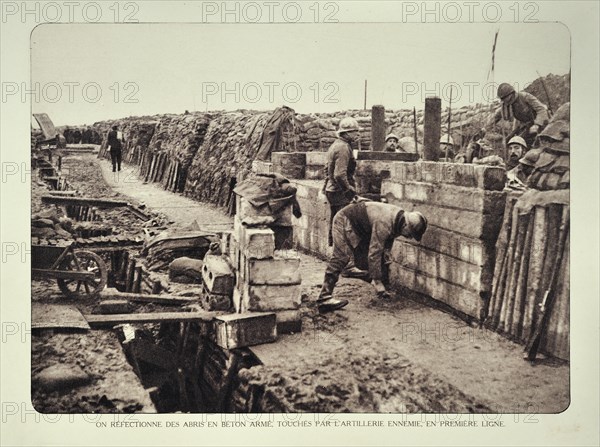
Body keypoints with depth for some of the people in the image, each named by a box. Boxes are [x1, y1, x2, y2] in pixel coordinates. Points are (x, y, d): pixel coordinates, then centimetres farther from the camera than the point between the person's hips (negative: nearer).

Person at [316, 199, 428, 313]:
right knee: (341, 257, -18)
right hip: (345, 220, -10)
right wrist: (377, 281, -29)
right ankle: (325, 298, -24)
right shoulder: (384, 224, -35)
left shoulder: (399, 216, -7)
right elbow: (374, 253, -33)